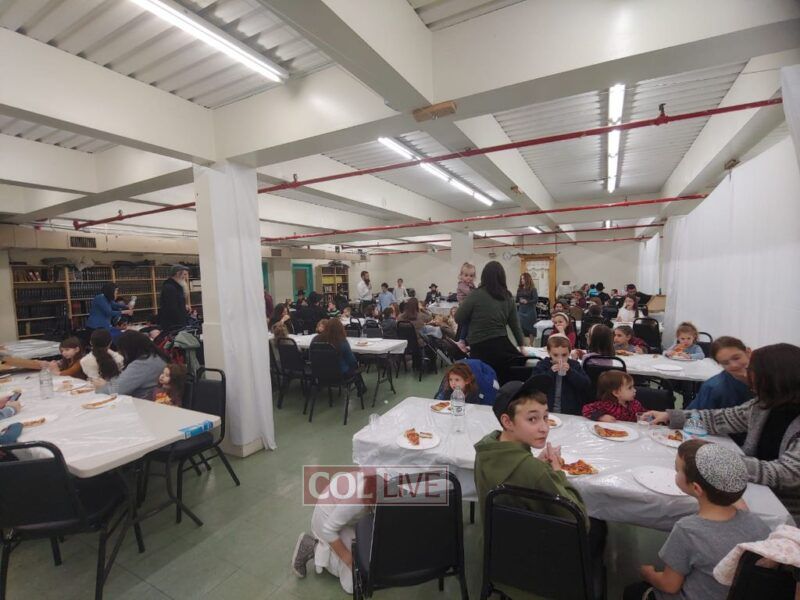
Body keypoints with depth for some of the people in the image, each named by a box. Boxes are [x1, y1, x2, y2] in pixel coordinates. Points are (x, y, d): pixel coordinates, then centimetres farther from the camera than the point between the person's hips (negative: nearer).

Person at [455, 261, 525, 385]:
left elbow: (458, 319, -3)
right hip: (502, 345, 4)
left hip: (480, 348, -3)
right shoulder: (508, 297, 5)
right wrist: (521, 344, 26)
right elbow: (515, 324, 13)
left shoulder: (476, 295, -9)